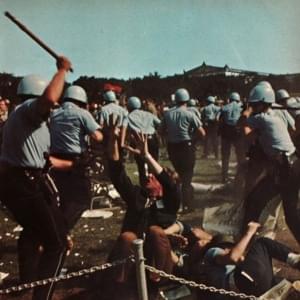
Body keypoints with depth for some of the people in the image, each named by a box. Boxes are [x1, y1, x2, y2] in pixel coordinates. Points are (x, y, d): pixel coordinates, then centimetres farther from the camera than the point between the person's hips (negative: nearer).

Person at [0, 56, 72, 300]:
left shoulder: (20, 115, 24)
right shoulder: (29, 108, -8)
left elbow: (39, 157, 28)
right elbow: (49, 98, -35)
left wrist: (71, 164, 35)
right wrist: (62, 69, -19)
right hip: (25, 184, -11)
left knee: (32, 229, 32)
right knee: (57, 241, -7)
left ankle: (28, 279, 49)